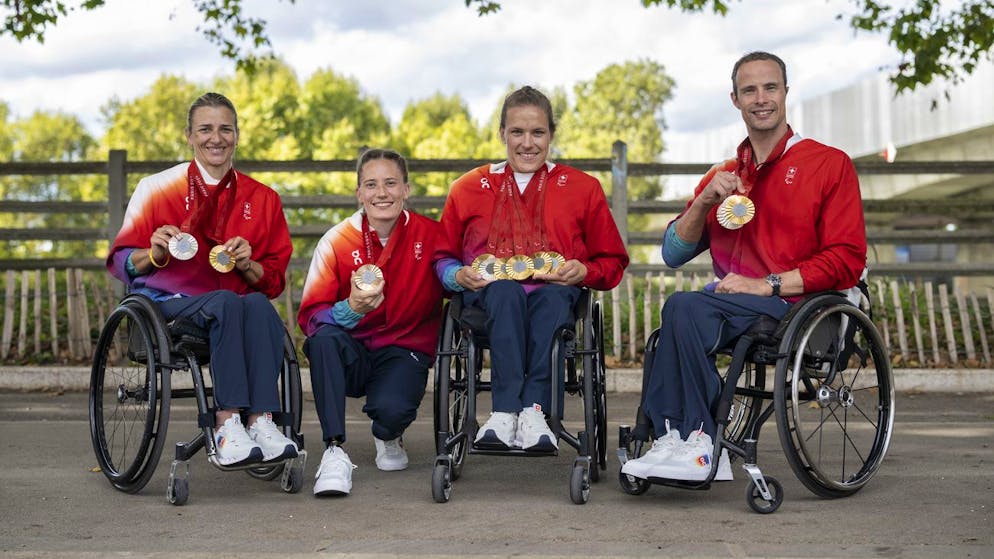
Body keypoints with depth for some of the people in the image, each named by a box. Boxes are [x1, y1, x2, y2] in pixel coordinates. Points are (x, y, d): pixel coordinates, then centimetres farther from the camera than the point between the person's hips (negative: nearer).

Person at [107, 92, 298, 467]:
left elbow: (274, 280, 13)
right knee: (226, 303, -35)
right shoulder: (157, 189, 8)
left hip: (235, 304, 2)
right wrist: (155, 253, -13)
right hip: (167, 306, -2)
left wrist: (246, 264, -9)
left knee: (258, 305, -34)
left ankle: (260, 420, -43)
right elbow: (120, 263, 8)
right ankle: (227, 426, -45)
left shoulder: (262, 198, 14)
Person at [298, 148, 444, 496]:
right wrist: (351, 308, -31)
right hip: (350, 357, 1)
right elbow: (310, 316, -11)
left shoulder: (431, 235, -4)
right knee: (325, 337, -33)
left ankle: (389, 438, 9)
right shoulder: (337, 240, -5)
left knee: (391, 408, -32)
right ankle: (334, 453, -30)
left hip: (405, 351, -1)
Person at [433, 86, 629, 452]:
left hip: (554, 294, 0)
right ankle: (506, 413, -50)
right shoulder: (468, 188, 19)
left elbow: (612, 262, 17)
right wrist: (460, 276, -4)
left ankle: (533, 410, -49)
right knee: (505, 291, -37)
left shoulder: (582, 188, 17)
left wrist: (583, 271, -6)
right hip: (488, 295, 0)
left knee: (553, 296, -37)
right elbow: (443, 257, 20)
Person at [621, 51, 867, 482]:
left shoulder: (829, 164, 4)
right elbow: (673, 254, 13)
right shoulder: (724, 176, 20)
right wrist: (705, 201, -4)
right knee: (685, 313, -30)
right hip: (734, 309, 5)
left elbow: (847, 259, -4)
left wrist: (766, 284, -13)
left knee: (684, 307, -28)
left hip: (800, 307, -5)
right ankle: (694, 447, -26)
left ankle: (693, 444, -19)